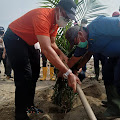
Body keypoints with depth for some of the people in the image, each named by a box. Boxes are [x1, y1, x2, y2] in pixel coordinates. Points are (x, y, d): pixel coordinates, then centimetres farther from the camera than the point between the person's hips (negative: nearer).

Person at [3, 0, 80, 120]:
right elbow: (46, 49, -43)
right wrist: (68, 73, -47)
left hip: (26, 41, 10)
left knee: (32, 74, 12)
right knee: (24, 77, -14)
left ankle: (29, 105, 26)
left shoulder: (56, 20, -3)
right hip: (13, 38, -10)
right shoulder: (43, 17, -34)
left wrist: (61, 54, -19)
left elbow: (52, 43, 4)